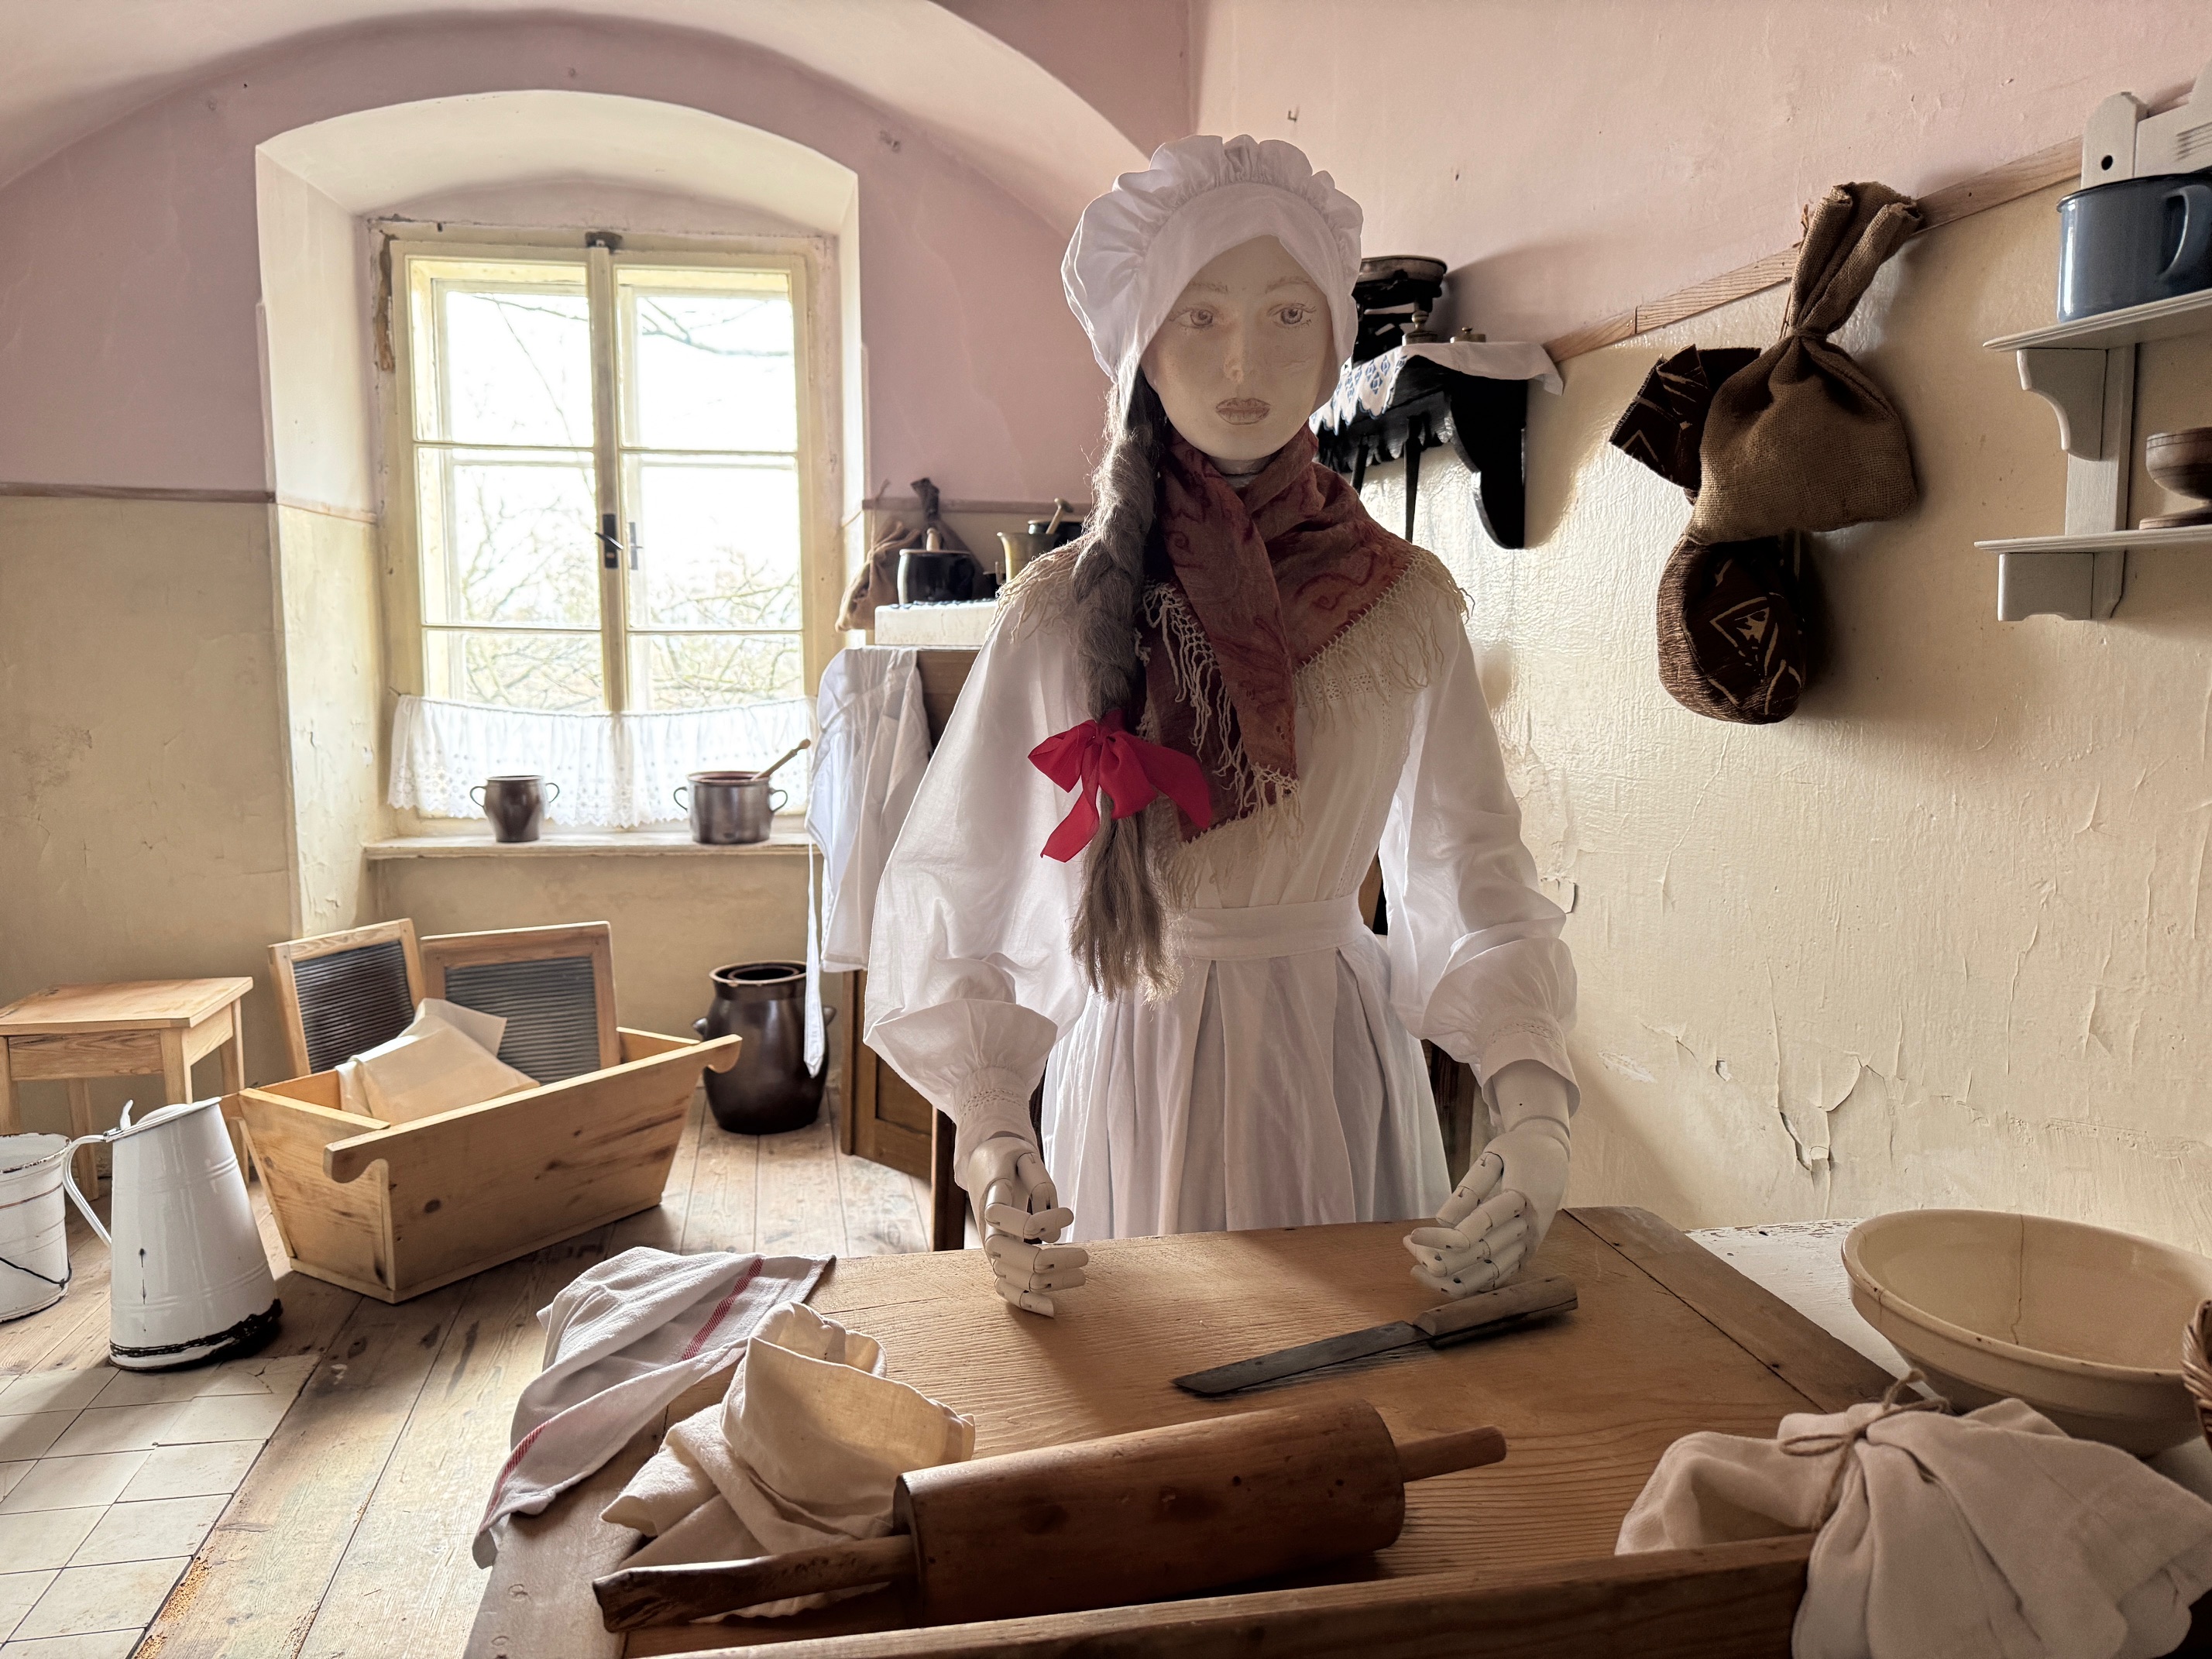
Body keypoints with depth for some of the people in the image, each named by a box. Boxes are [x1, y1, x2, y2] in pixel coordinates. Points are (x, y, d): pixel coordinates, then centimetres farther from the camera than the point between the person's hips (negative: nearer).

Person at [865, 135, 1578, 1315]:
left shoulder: (1405, 603, -3)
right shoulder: (1065, 609, -8)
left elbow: (1476, 881, -6)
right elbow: (952, 891, -9)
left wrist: (1534, 1111, -21)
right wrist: (988, 1131, -23)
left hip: (1341, 1071, 2)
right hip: (1138, 1056, -1)